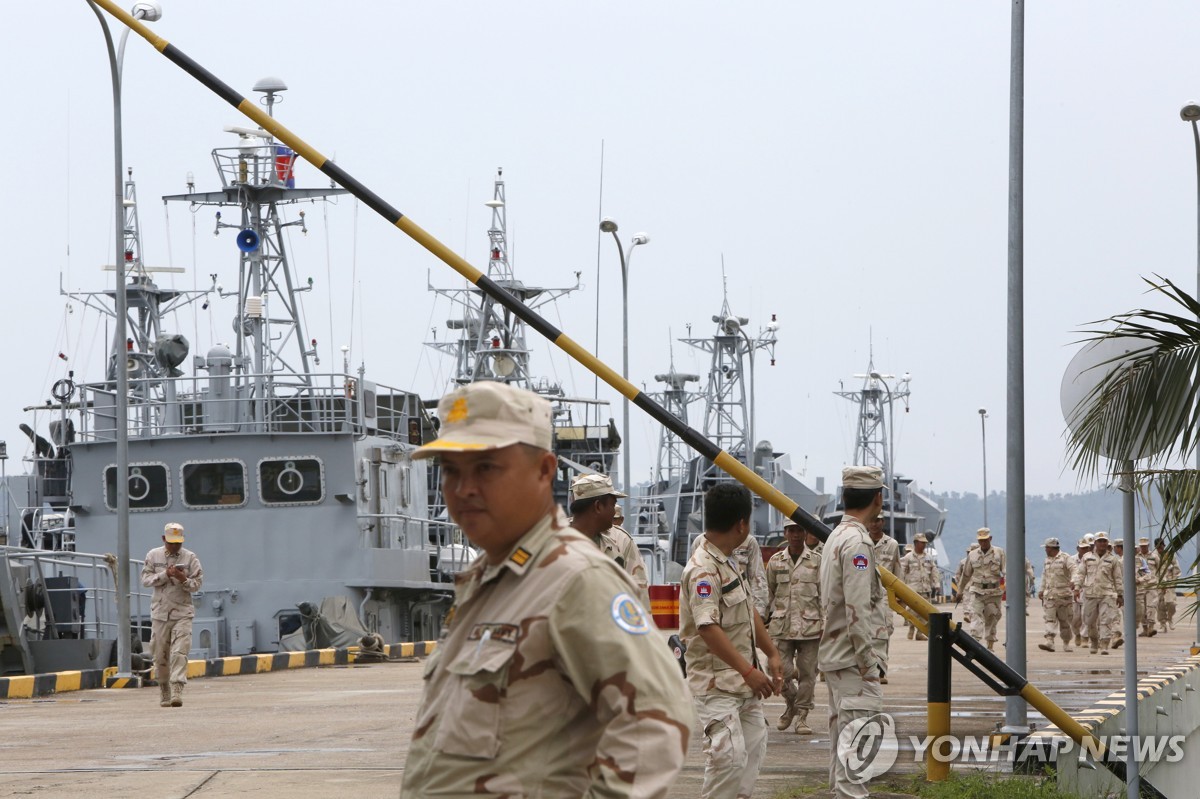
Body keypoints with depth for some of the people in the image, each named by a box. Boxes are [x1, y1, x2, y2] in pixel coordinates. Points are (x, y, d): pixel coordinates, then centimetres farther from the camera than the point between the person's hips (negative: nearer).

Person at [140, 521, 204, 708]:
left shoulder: (190, 558, 3)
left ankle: (177, 692, -20)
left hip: (182, 613, -2)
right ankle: (164, 693, 17)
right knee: (160, 656, 5)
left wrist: (183, 579, -19)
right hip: (160, 612, 2)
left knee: (179, 653, -14)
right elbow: (146, 579, -1)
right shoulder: (153, 556, 6)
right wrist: (165, 575, -14)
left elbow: (197, 584, 0)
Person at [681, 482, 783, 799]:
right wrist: (749, 671, -29)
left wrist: (771, 653, 16)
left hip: (743, 680, 10)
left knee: (754, 747, 12)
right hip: (717, 684, -10)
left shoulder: (729, 561, 13)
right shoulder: (703, 570, -20)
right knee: (729, 756, -16)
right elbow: (708, 628, -28)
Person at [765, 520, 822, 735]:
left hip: (810, 625, -1)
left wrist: (825, 623, -2)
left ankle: (802, 715, 10)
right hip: (781, 625, 1)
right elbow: (769, 593, 17)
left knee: (807, 672, 0)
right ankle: (791, 703, 23)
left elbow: (824, 593, 4)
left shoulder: (817, 561, 3)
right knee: (781, 670, -5)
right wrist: (764, 618, 15)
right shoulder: (775, 561, 8)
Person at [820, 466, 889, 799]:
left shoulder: (836, 537, 14)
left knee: (842, 741, 14)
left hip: (835, 656, 10)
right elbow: (857, 612, -21)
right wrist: (868, 666, -18)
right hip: (853, 659, -10)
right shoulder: (857, 542, -17)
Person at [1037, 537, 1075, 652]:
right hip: (1049, 594, 5)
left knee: (1065, 620, 3)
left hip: (1064, 594, -5)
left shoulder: (1065, 558, -3)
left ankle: (1066, 643, 14)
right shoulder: (1047, 560, 18)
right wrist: (1042, 590, 23)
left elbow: (1073, 570, -15)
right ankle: (1049, 642, -19)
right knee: (1049, 618, -10)